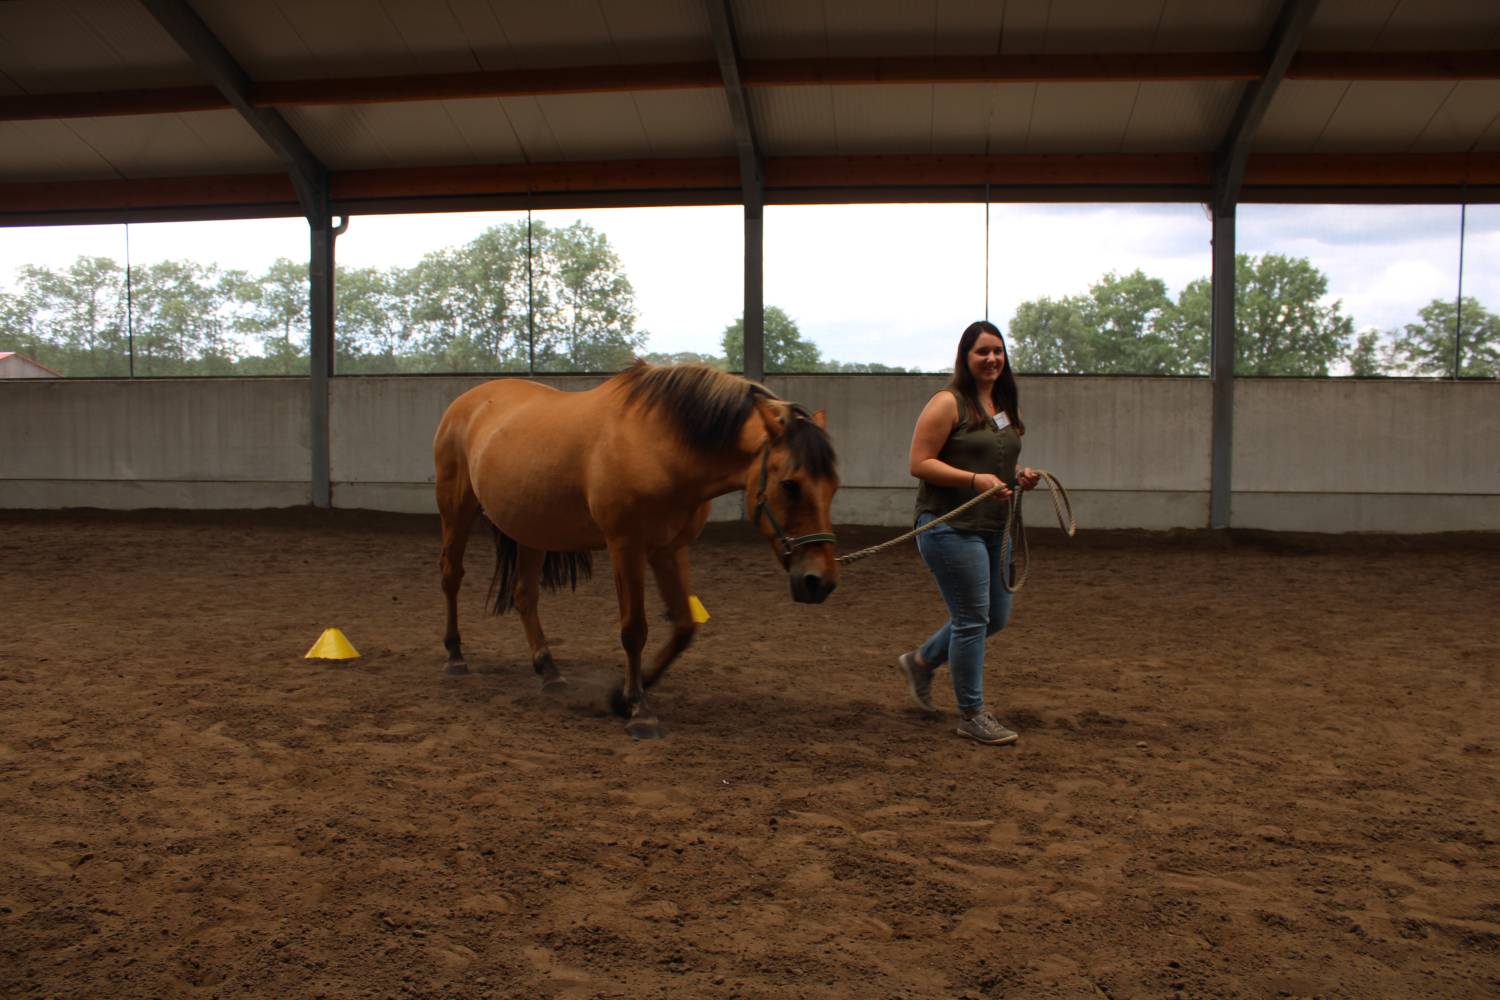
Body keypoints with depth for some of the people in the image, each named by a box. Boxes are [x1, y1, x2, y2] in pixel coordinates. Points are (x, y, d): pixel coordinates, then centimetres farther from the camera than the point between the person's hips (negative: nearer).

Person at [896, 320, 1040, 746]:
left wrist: (1020, 476, 4)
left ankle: (921, 661, 35)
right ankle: (972, 715, 12)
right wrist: (974, 479, -25)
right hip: (951, 527, -9)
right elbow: (920, 464, -15)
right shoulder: (948, 403, -10)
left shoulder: (1005, 405, 14)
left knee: (996, 616, 15)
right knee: (972, 618, -3)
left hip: (993, 528, 9)